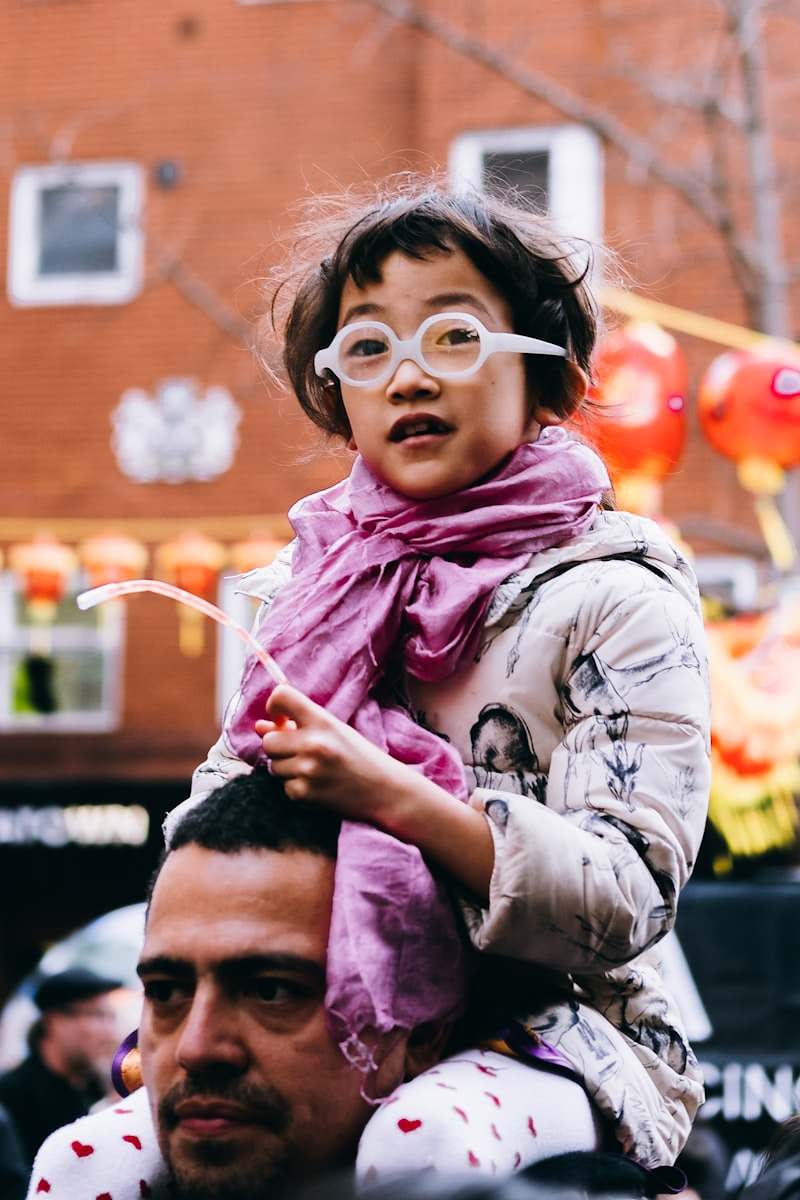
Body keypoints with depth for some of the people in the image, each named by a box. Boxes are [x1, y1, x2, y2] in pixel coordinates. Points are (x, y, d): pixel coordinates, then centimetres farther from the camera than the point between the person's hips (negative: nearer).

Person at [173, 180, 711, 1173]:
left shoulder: (614, 597, -3)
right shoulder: (308, 587, 13)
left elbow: (628, 903, -13)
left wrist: (391, 795, -24)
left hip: (551, 1042, -4)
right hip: (329, 1039, 4)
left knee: (420, 1144, -39)